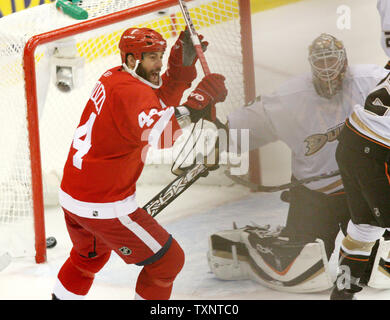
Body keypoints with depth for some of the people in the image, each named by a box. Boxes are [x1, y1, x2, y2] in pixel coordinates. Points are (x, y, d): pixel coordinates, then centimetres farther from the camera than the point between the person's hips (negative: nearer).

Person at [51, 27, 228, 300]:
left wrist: (183, 64, 2)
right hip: (103, 206, -10)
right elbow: (160, 134, -40)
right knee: (167, 260, 4)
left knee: (90, 256, 36)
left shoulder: (114, 78, 6)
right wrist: (201, 99, -38)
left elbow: (161, 104, 15)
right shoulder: (132, 92, -23)